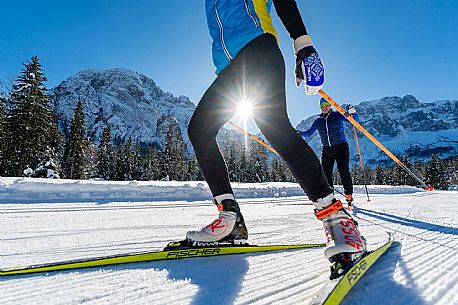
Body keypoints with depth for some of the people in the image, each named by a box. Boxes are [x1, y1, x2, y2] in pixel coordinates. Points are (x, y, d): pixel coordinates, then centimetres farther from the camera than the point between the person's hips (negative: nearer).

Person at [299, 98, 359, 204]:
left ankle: (349, 194, -1)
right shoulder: (318, 121, 13)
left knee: (343, 170, -13)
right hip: (326, 150, 4)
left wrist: (353, 113, -21)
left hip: (341, 147, -3)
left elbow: (355, 120, 0)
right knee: (326, 173, -1)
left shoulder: (338, 115, 4)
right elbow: (308, 132, 16)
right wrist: (299, 133, -3)